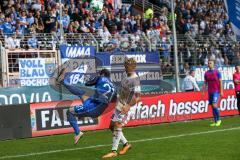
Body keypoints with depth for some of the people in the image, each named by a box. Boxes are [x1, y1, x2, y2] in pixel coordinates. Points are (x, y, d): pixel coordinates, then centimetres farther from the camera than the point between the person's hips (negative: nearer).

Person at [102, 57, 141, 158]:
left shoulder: (135, 80, -19)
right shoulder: (127, 77, 9)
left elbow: (137, 96, -29)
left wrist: (128, 106, -41)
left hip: (126, 107, -10)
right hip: (119, 105, 10)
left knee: (117, 126, -16)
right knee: (112, 126, 13)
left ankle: (114, 151, -15)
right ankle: (126, 144, 24)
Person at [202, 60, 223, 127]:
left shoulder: (217, 72, -4)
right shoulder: (206, 73, 9)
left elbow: (220, 82, -5)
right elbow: (205, 83, 13)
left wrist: (221, 91, -10)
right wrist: (203, 92, 7)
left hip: (216, 91, -5)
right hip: (210, 92, 5)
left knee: (214, 105, -16)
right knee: (212, 106, 5)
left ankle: (218, 119, -1)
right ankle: (215, 121, 11)